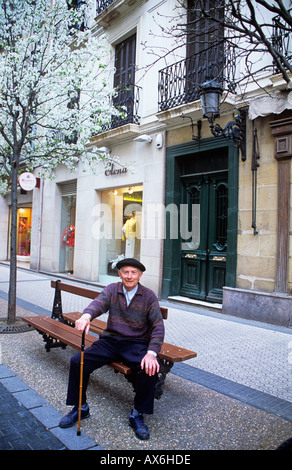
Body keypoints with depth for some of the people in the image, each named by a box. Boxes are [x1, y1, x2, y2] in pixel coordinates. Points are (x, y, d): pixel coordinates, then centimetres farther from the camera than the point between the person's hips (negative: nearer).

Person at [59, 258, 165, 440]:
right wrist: (86, 316, -46)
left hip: (136, 343, -2)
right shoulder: (111, 290, 1)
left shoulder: (149, 296, -3)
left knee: (150, 369, -30)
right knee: (77, 361, -15)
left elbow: (158, 326, -9)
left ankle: (137, 414, -3)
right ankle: (81, 407, 10)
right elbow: (99, 303, -20)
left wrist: (152, 353, -26)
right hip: (110, 341, 2)